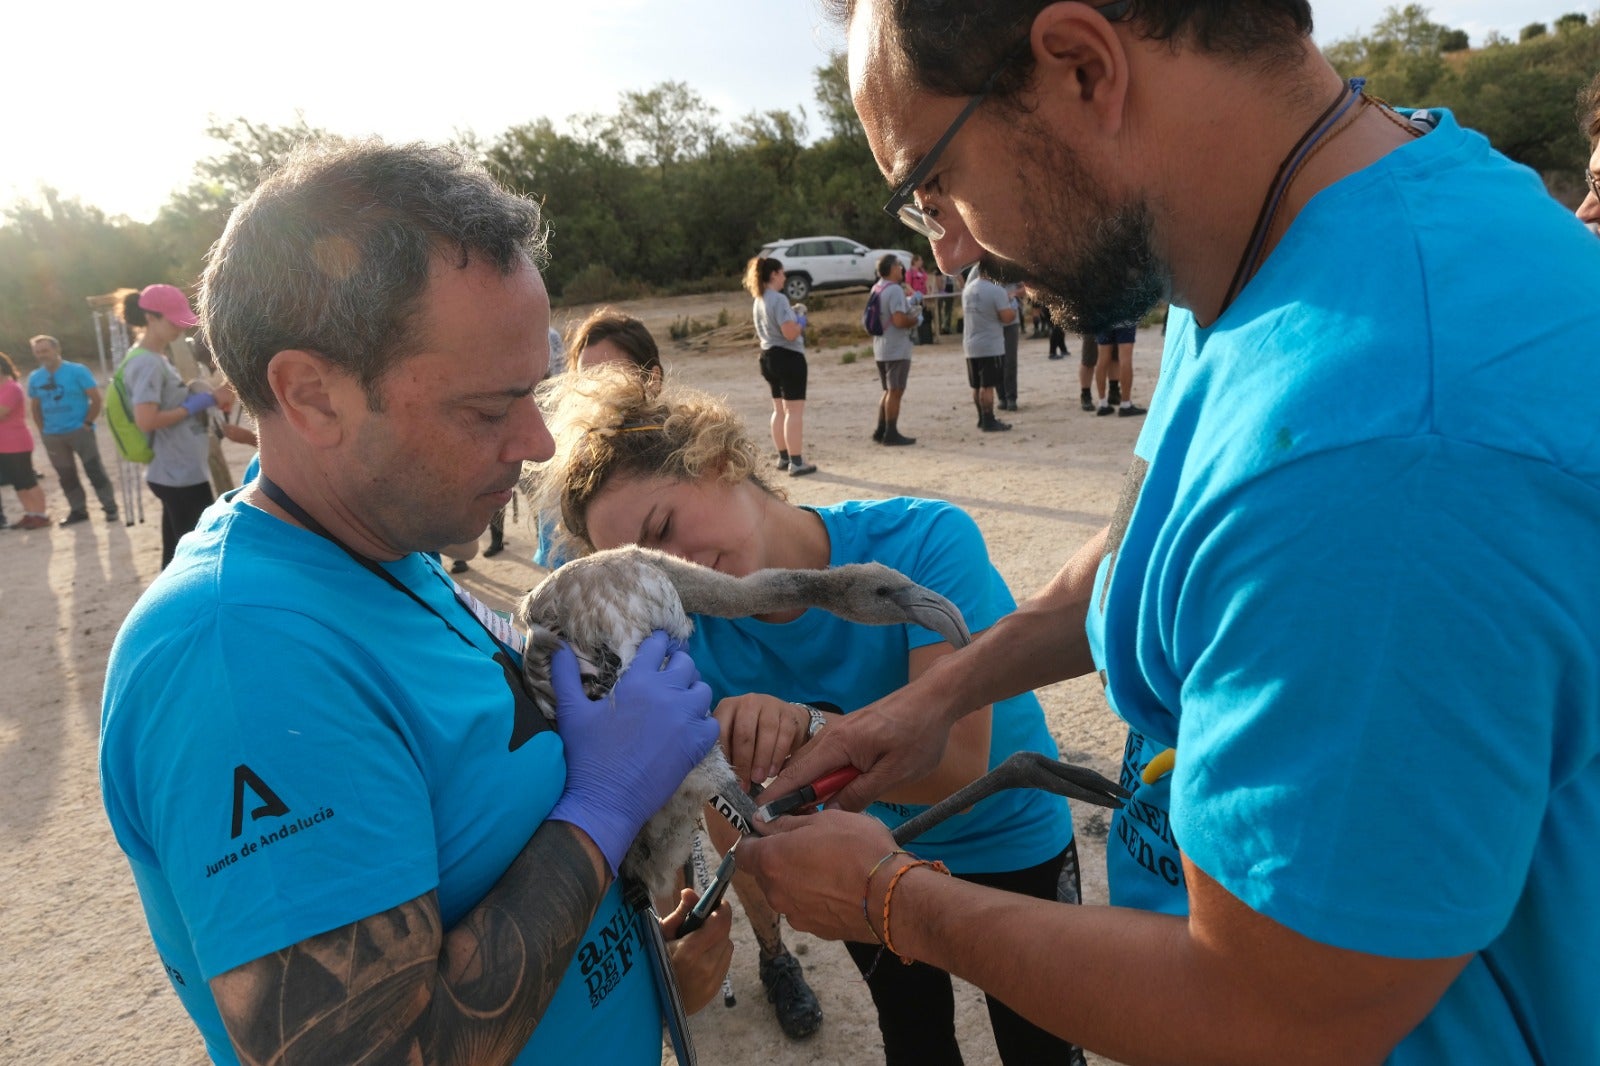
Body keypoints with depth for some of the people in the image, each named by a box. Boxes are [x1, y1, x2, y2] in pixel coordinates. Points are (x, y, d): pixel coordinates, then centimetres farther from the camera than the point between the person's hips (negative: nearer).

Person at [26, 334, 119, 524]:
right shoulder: (34, 378, 6)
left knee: (95, 470, -4)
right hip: (52, 436, 5)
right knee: (66, 475, 10)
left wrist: (88, 423, -11)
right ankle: (78, 510, 19)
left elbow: (97, 399, -7)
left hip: (79, 431, -5)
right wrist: (43, 430, 9)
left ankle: (110, 508, 3)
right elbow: (35, 407, 18)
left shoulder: (77, 371, -7)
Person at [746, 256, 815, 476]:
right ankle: (796, 462, -5)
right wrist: (801, 321, -5)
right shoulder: (779, 299, -18)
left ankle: (783, 457, 24)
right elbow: (790, 333, -26)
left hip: (769, 356, 9)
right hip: (788, 357, -9)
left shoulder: (759, 301, 11)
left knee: (779, 410, 17)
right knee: (794, 411, -6)